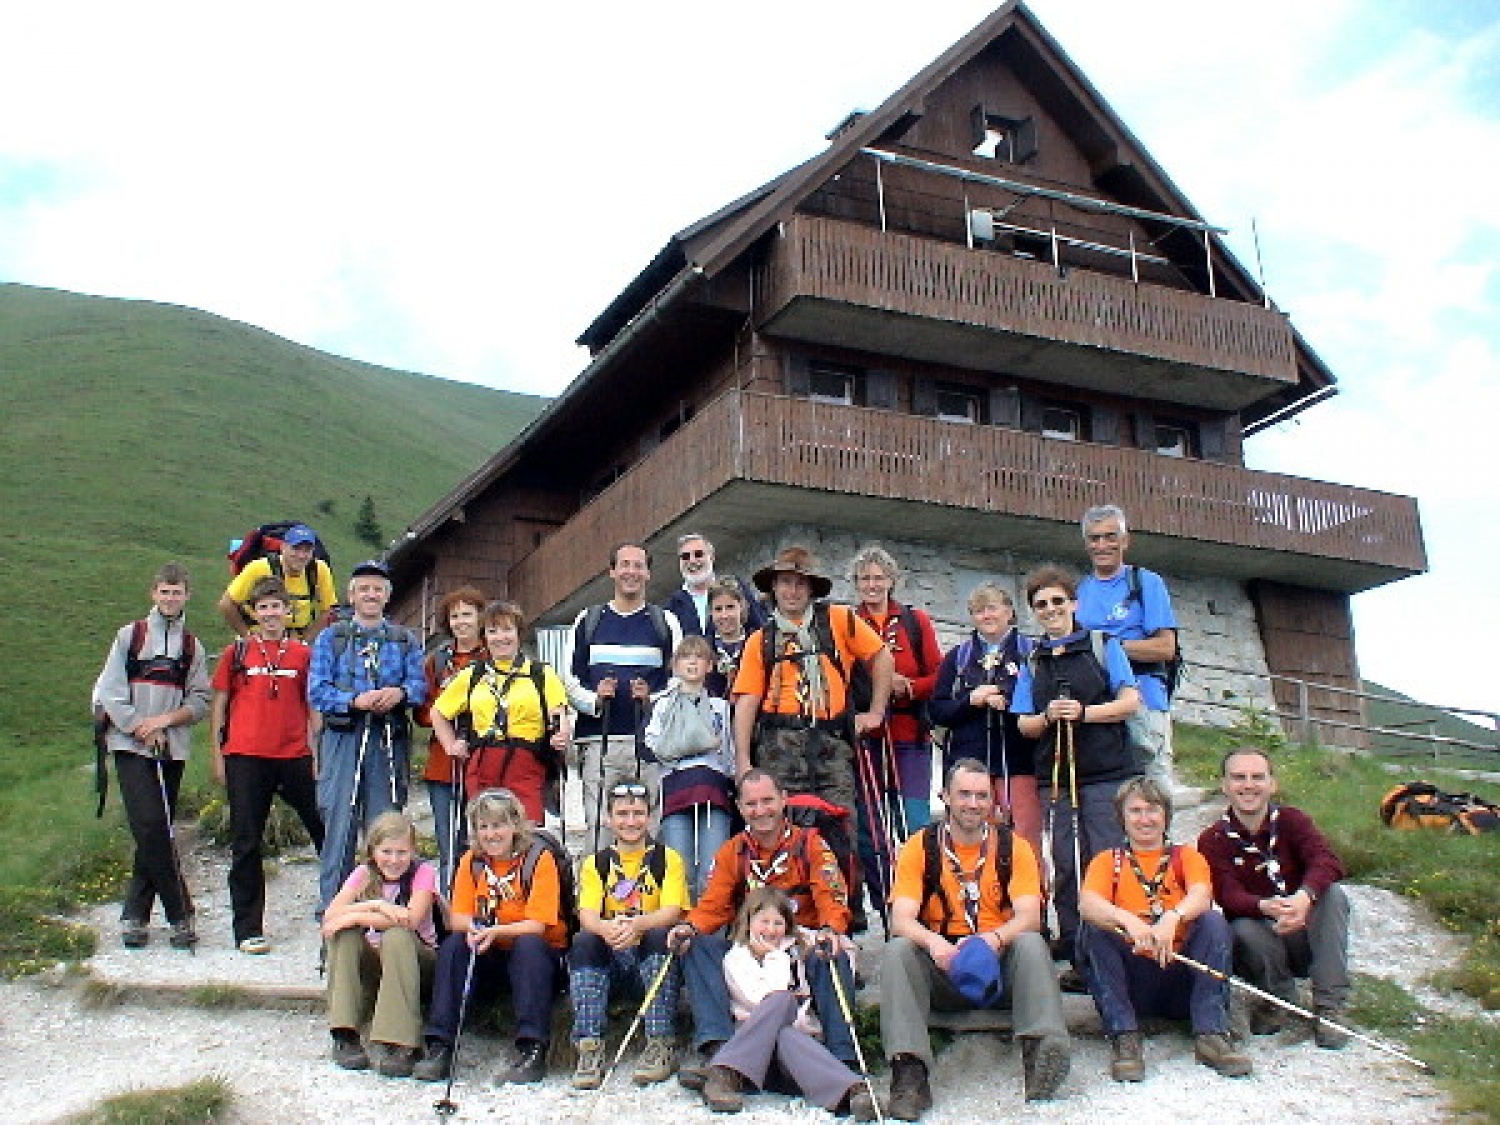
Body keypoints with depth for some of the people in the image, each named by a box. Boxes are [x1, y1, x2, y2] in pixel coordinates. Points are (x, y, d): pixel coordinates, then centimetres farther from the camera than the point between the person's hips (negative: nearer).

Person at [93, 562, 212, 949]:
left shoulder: (192, 645, 11)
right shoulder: (130, 635, 4)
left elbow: (201, 701, 5)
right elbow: (109, 692, -1)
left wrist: (166, 719, -10)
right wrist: (141, 728, -6)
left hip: (172, 748, 3)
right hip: (130, 745, -3)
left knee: (155, 832, 4)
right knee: (151, 827, -14)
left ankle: (134, 915, 13)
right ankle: (180, 914, -8)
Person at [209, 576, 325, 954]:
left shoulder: (303, 654, 8)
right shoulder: (237, 653, 6)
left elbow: (311, 707, 11)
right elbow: (219, 705, 9)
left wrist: (316, 754, 6)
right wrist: (216, 756, 3)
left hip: (294, 756, 1)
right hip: (246, 758, -1)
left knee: (324, 830, 7)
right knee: (246, 844, 2)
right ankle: (248, 930, 8)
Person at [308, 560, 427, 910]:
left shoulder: (405, 641, 16)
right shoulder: (331, 638, 11)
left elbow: (420, 685, 4)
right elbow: (317, 690, -1)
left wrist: (399, 692, -18)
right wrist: (356, 701, -17)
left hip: (389, 740, 2)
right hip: (343, 739, -1)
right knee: (339, 821, -4)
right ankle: (333, 905, 3)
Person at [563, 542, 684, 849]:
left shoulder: (666, 623, 11)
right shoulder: (588, 621, 15)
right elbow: (570, 678, 11)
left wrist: (652, 700, -12)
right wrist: (594, 700, -8)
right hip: (599, 740, 1)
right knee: (599, 826, -1)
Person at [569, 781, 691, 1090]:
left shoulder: (666, 859, 3)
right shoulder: (596, 863, 8)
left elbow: (671, 911, -12)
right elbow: (587, 916, -8)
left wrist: (636, 925, -35)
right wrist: (606, 928, -34)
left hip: (651, 952, -2)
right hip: (610, 956, 2)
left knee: (661, 936, -32)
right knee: (583, 942, -26)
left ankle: (661, 1044, -31)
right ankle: (589, 1047, -31)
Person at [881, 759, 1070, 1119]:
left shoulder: (1013, 847, 2)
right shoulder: (920, 847, 1)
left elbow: (1029, 917, -11)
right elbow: (901, 919, -11)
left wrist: (994, 938, -34)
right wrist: (933, 942, -34)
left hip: (998, 966, 0)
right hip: (941, 966, 0)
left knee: (1032, 943, -29)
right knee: (897, 951, -28)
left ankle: (1041, 1052, -42)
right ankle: (910, 1073, -38)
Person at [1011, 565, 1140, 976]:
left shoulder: (1103, 645, 6)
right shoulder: (1032, 662, 16)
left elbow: (1130, 702, -2)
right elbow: (1024, 725, 12)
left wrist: (1083, 712, -15)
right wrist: (1048, 716, -9)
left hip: (1106, 774, -3)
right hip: (1055, 777, 4)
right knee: (1065, 868, 1)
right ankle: (1078, 959, 8)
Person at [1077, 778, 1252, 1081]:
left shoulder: (1186, 856, 13)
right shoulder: (1108, 861, 11)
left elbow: (1201, 896, -11)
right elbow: (1087, 903, -12)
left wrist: (1172, 918, -35)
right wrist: (1128, 921, -34)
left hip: (1181, 975, 0)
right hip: (1131, 980, 0)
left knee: (1213, 921, -22)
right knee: (1093, 930, -24)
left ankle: (1211, 1035, -27)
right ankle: (1124, 1038, -27)